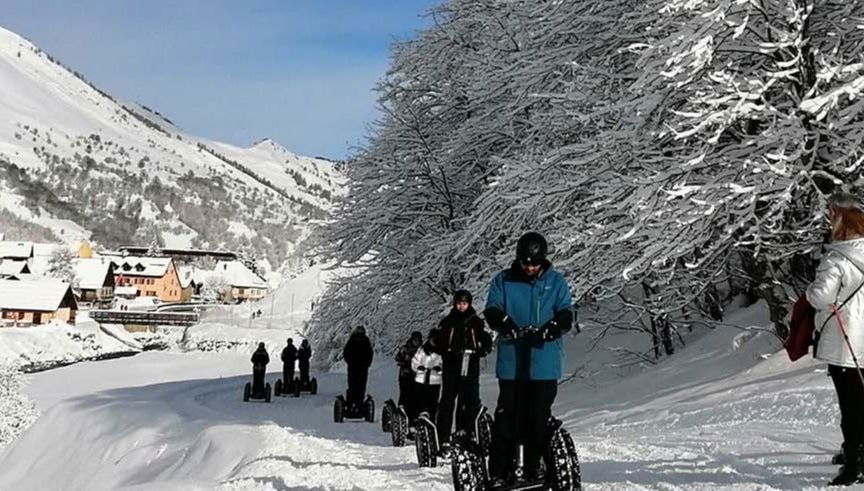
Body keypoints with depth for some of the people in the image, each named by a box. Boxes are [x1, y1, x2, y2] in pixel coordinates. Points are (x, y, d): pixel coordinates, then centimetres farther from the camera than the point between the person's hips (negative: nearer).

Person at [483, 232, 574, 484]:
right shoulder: (503, 281, 5)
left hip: (544, 364, 1)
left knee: (539, 417, 6)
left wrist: (549, 329, -22)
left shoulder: (556, 281, 7)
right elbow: (491, 310, -4)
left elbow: (566, 315, 0)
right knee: (508, 416, 0)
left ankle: (534, 467, 19)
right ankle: (500, 472, 7)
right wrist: (504, 323, -26)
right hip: (511, 362, -1)